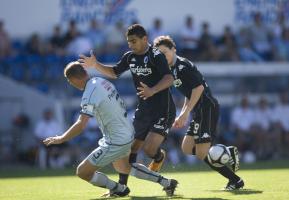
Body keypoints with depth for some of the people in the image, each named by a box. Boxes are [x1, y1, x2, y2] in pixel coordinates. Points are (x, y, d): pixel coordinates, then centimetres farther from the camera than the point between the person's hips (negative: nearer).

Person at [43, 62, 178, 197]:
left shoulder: (89, 94, -23)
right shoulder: (101, 81, 2)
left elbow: (81, 125, -28)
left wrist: (61, 139, -18)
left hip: (116, 143, -9)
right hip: (128, 133, 9)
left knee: (82, 172, -2)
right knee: (123, 167, 35)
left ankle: (119, 189, 10)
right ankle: (166, 182, 34)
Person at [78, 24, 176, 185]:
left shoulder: (156, 56, -17)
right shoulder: (130, 57, 6)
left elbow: (169, 79, -30)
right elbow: (115, 72, 19)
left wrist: (153, 90, -47)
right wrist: (95, 65, 4)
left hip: (163, 110, -7)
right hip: (143, 110, 7)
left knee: (149, 149, -17)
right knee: (131, 147, 2)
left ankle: (159, 157, 19)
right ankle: (122, 186, 11)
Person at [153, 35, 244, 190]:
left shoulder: (182, 66, -12)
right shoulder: (173, 70, 17)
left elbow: (198, 87, -21)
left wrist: (186, 112, -20)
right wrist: (182, 116, 19)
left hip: (207, 107, -10)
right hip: (200, 111, 10)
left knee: (202, 154, -12)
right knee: (187, 148, 10)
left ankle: (235, 181, -6)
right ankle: (228, 152, 14)